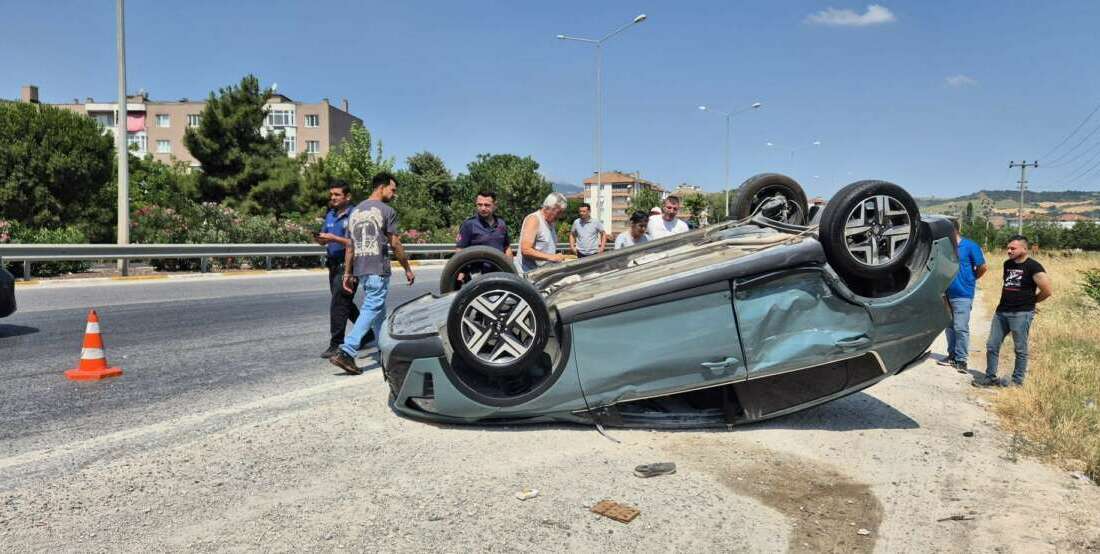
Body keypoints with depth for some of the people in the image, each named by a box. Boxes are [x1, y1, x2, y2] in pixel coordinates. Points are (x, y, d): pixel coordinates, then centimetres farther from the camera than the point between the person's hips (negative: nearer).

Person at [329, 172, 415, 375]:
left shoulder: (355, 211, 15)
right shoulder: (386, 211, -6)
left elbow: (350, 246, 15)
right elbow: (395, 244, -7)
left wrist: (347, 273, 17)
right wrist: (407, 269, 2)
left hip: (360, 269, 8)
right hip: (378, 269, -8)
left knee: (379, 311, 17)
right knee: (371, 309, -8)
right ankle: (346, 353, -16)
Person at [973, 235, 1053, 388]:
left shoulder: (1033, 267, -9)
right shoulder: (1007, 264, 11)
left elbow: (1047, 291, -11)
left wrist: (1030, 301, 2)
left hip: (1021, 314, -7)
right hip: (1001, 312, 7)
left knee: (1020, 349, 4)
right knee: (992, 346, 7)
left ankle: (1017, 380, 13)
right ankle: (990, 377, 16)